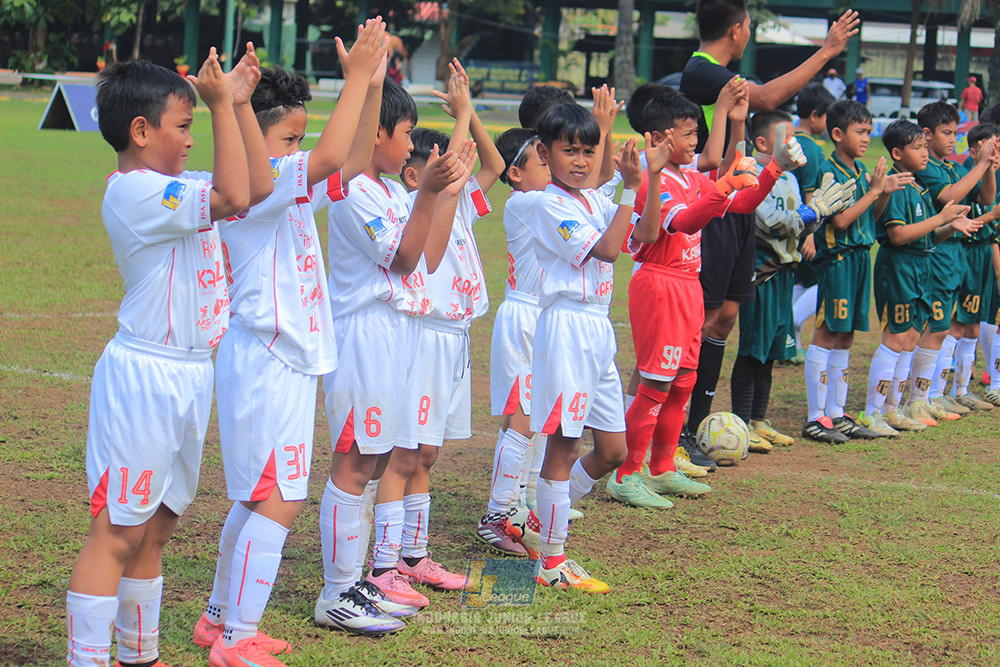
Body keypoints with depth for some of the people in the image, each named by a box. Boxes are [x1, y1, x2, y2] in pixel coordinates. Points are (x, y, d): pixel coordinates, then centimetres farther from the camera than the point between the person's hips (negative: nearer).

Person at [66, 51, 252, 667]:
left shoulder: (173, 187, 12)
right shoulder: (135, 191, -16)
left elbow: (250, 188, 23)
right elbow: (232, 197, -27)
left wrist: (239, 103, 15)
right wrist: (222, 104, -20)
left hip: (188, 377, 9)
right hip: (143, 377, -9)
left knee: (155, 528, 15)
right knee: (117, 533, -7)